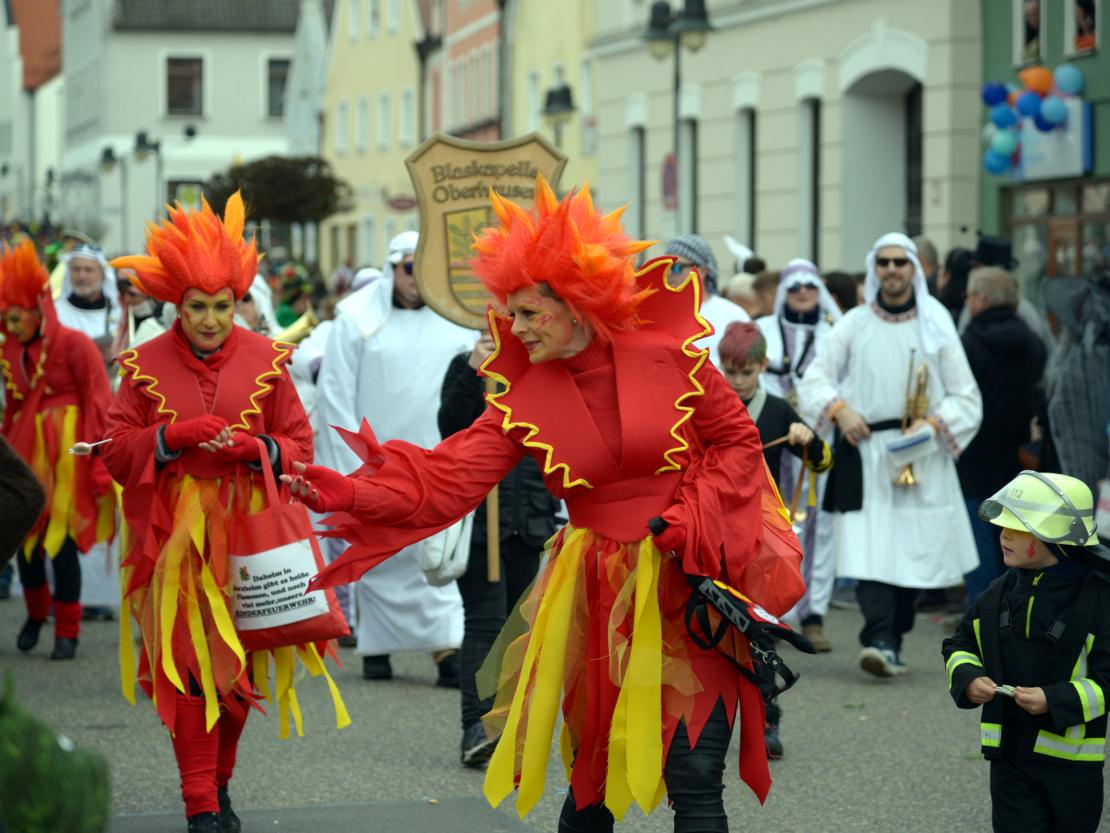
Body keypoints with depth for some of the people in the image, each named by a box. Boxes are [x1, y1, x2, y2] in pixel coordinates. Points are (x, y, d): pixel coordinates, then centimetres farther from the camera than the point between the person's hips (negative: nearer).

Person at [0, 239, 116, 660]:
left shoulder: (74, 345, -11)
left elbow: (99, 404, -11)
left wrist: (100, 465, -15)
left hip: (68, 452, -5)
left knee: (62, 541, -3)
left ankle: (68, 631, 10)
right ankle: (36, 612, 29)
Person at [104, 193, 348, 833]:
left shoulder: (265, 360, 1)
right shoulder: (147, 365, -1)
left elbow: (300, 446, 6)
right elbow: (115, 449, 2)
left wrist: (256, 447, -14)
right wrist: (174, 436, -14)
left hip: (248, 527, 1)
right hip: (175, 532, -1)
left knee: (240, 661, 7)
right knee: (188, 661, -5)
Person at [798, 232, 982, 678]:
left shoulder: (936, 327, 8)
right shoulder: (854, 324, 8)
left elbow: (966, 398, 7)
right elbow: (814, 378, 9)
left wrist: (932, 424, -10)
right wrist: (839, 409, -10)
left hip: (921, 458, 1)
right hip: (864, 453, -1)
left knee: (914, 549, 0)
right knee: (868, 548, -15)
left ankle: (891, 640, 13)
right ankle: (880, 640, -22)